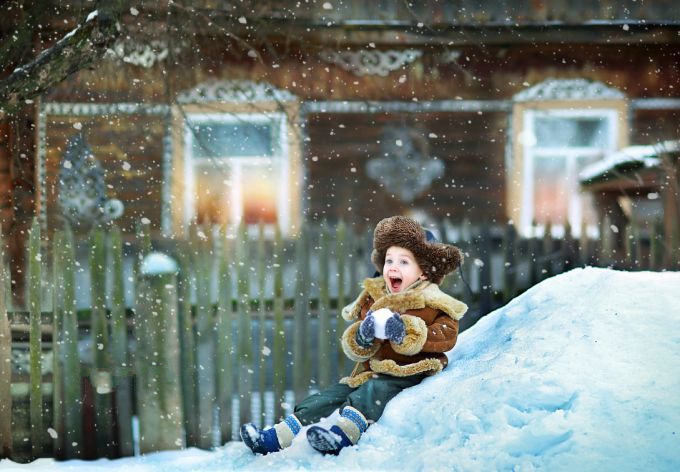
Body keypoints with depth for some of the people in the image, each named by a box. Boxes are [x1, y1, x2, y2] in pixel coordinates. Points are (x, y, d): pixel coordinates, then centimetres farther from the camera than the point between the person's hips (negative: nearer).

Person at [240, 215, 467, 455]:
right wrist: (362, 336, -12)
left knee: (376, 390, -35)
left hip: (407, 374, -7)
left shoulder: (432, 303, 0)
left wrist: (408, 331, -24)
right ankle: (278, 437, -12)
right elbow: (353, 348, 13)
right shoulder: (373, 300, 16)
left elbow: (446, 336, -15)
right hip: (370, 372, 7)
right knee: (326, 398, -7)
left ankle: (343, 434, -56)